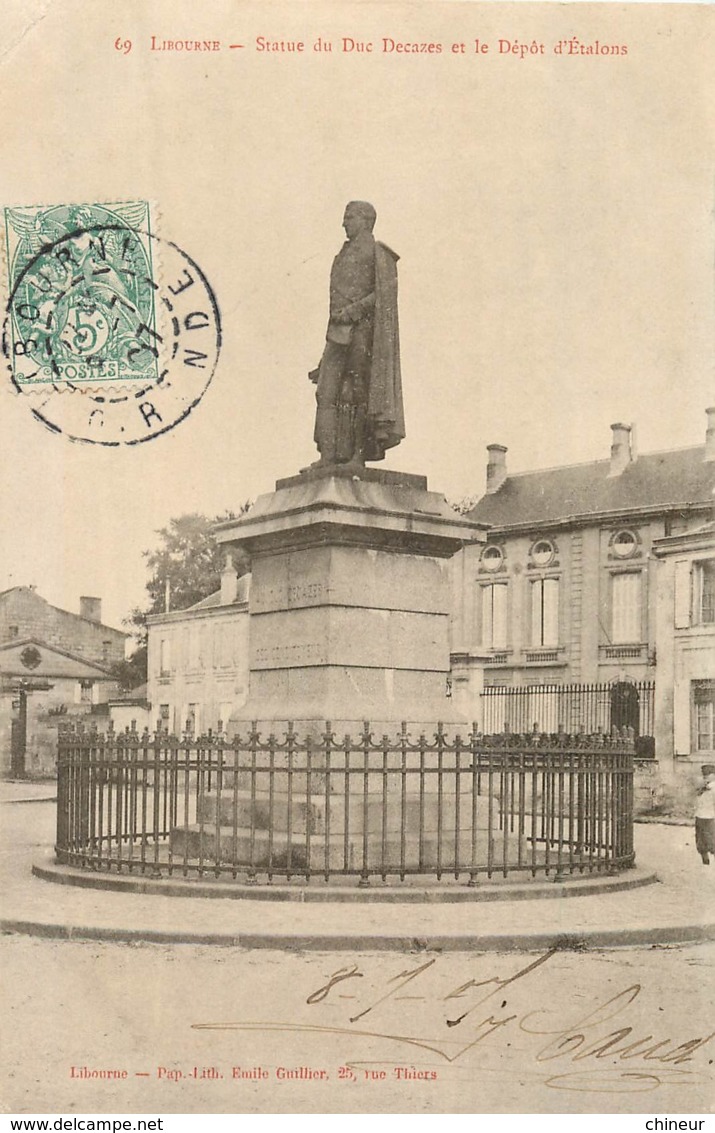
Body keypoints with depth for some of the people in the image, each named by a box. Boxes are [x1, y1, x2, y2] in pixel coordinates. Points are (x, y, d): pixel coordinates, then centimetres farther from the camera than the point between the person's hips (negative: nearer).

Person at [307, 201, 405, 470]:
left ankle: (359, 455, -3)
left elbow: (384, 293, -10)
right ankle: (328, 456, -7)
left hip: (363, 329, -7)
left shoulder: (376, 252, 0)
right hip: (339, 331, 7)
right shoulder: (344, 254, 23)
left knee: (360, 394, -6)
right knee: (326, 391, -4)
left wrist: (353, 310, -16)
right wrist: (338, 317, 17)